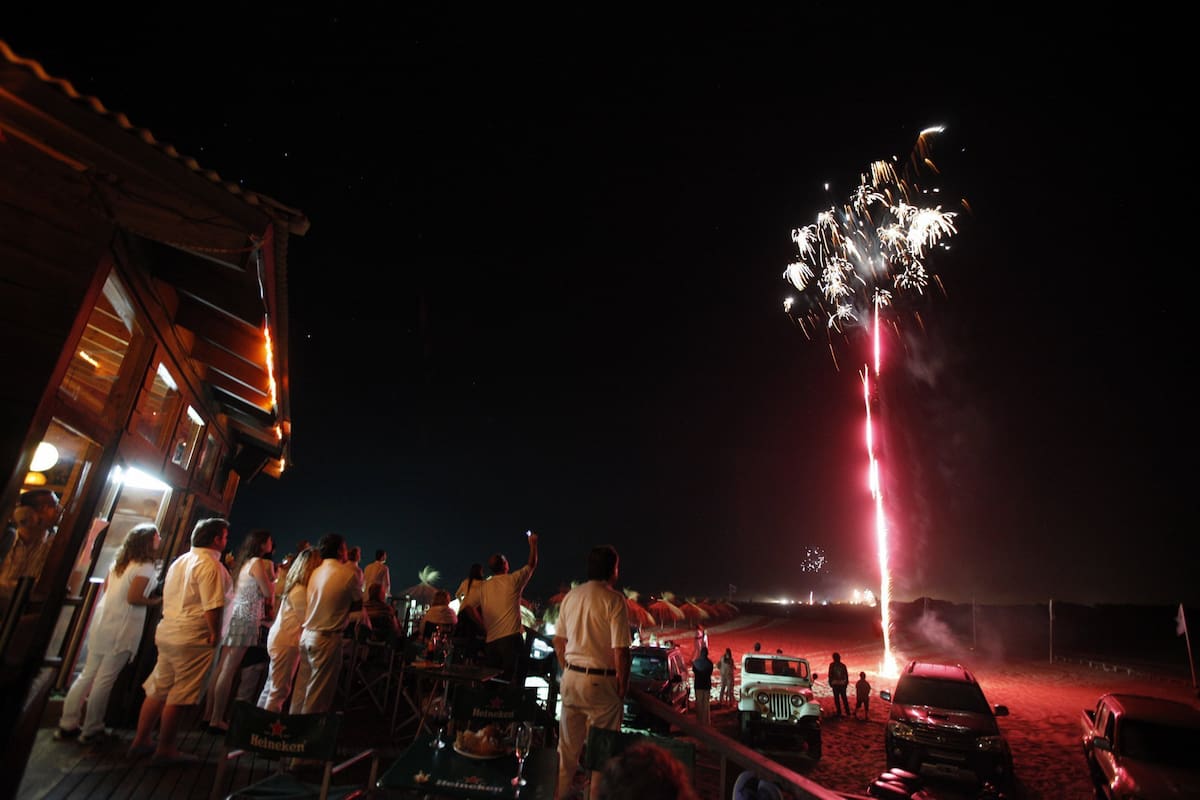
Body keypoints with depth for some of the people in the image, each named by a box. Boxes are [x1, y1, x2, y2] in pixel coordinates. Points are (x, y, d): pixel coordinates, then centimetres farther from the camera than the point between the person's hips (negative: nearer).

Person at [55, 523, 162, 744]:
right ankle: (91, 730, 10)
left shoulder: (120, 561, 10)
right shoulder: (145, 567, -16)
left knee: (87, 675, 15)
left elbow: (105, 587, 18)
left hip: (102, 624, 8)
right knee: (105, 680, 1)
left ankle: (67, 725, 21)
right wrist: (154, 601, -4)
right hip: (122, 629, -8)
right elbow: (133, 598, -20)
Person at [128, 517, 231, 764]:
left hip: (167, 631, 9)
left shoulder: (180, 561, 13)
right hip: (193, 637, -9)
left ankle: (140, 741, 27)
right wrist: (215, 634, -11)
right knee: (180, 695, 2)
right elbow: (212, 606, -22)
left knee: (158, 689, 17)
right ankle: (165, 749, 12)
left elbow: (167, 597, 18)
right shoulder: (210, 565, -16)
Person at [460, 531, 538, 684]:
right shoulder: (513, 580, -1)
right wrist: (533, 543, 26)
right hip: (511, 636, -4)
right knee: (514, 682, 1)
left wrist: (484, 627, 7)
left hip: (490, 641, 4)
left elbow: (468, 606, 0)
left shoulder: (483, 587, 8)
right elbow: (532, 564, 12)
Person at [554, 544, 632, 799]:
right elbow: (620, 650, -16)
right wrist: (623, 684, -4)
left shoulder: (570, 596, 5)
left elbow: (558, 642, 11)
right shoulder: (614, 599, -14)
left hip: (571, 678, 6)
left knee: (567, 746, 19)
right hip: (601, 682, -6)